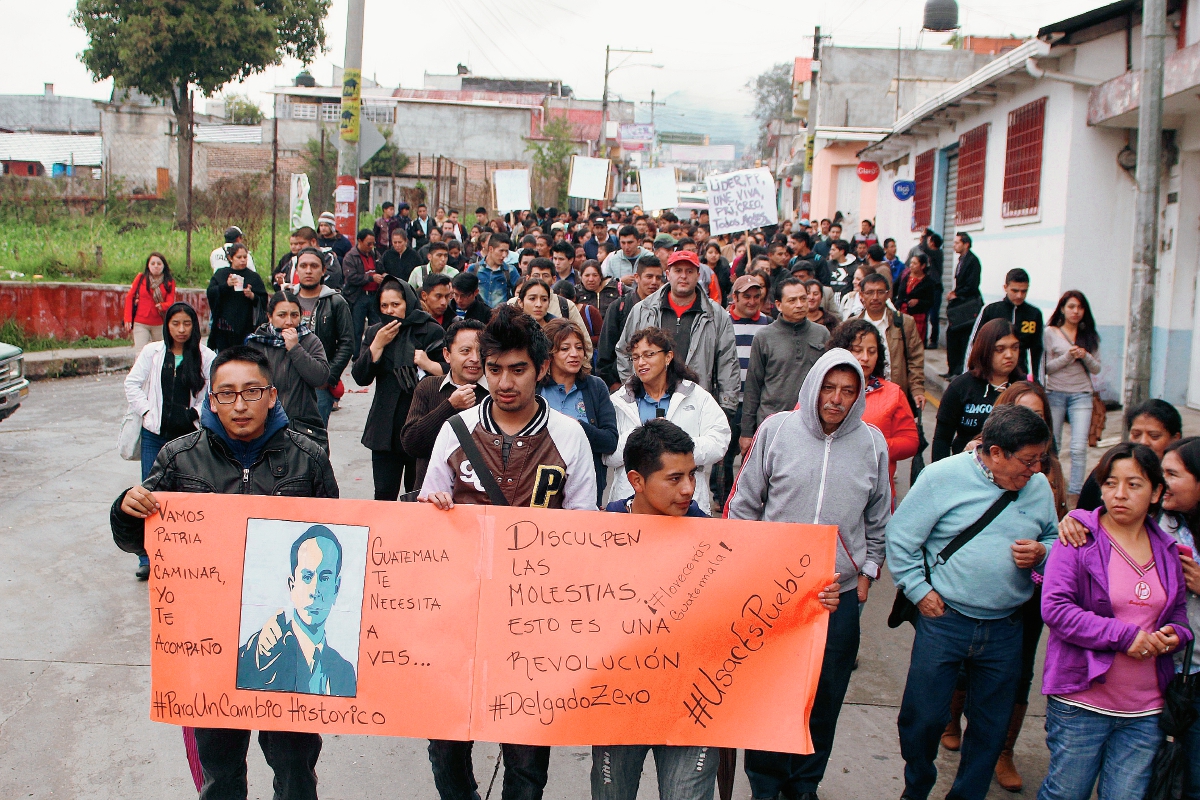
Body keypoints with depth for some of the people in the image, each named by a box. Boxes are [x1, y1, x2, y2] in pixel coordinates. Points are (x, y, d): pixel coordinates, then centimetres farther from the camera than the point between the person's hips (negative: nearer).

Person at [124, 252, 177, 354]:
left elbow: (170, 302, -3)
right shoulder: (141, 277, 2)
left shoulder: (169, 282, 3)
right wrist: (128, 319, -2)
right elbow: (129, 297, 5)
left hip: (160, 325, 1)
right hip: (140, 323, -1)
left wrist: (162, 306, -27)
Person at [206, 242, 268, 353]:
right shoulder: (220, 274, 11)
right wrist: (226, 285, -18)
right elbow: (210, 293, -3)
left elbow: (263, 301, 3)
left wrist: (252, 296, -16)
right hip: (224, 326, 1)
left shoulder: (253, 277, 8)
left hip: (245, 327, -1)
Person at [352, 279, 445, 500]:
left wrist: (429, 364, -20)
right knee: (384, 495, 3)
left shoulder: (431, 332, 1)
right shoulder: (375, 333, 13)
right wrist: (378, 345, -6)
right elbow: (360, 377, 3)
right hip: (386, 429, 3)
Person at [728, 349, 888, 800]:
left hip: (840, 593, 2)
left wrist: (868, 572, 13)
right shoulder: (776, 430, -4)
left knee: (824, 697, 12)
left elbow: (879, 518, 15)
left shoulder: (872, 443, 2)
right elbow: (743, 503, 3)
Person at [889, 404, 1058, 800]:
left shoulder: (1038, 487, 2)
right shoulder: (943, 476, -10)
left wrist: (1041, 553, -8)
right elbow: (899, 536, -6)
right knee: (923, 718, 4)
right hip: (943, 620, -3)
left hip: (1005, 630, 4)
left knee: (991, 727, 13)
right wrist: (919, 591, -8)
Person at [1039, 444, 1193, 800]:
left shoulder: (1168, 550, 9)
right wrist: (1124, 636, -20)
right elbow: (1055, 607, -17)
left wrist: (1172, 636, -4)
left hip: (1146, 711, 4)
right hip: (1080, 703, -4)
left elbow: (1179, 616, 20)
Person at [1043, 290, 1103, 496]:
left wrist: (1085, 356, -11)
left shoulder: (1090, 336, 9)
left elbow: (1096, 369, 8)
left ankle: (1075, 493, -9)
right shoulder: (1050, 332, 2)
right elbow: (1047, 367, 0)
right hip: (1055, 393, -1)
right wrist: (1068, 356, -15)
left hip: (1081, 395, 1)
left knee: (1079, 448, -10)